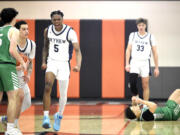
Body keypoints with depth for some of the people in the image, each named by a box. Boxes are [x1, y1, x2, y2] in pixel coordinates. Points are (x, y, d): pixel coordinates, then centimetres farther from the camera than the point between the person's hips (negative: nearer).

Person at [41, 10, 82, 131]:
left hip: (64, 63, -2)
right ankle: (46, 116, -23)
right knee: (47, 87, -22)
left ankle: (59, 116, 32)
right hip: (52, 62, 2)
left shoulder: (70, 32, -13)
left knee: (63, 94, 6)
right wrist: (43, 61, 6)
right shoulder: (48, 31, 0)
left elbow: (77, 50, -18)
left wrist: (78, 65, -33)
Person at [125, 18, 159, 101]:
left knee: (145, 86, -1)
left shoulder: (150, 37, 4)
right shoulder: (132, 35, 8)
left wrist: (156, 68, 1)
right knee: (132, 83, -14)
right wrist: (127, 64, -3)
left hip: (145, 62, -1)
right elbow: (128, 50, 7)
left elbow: (155, 53, 5)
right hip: (134, 61, 1)